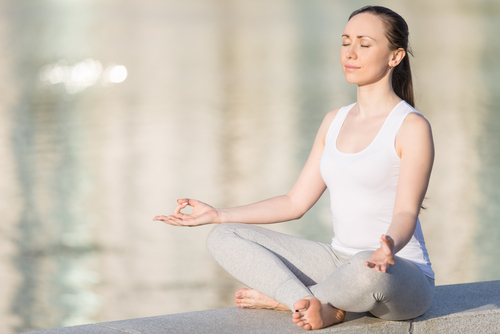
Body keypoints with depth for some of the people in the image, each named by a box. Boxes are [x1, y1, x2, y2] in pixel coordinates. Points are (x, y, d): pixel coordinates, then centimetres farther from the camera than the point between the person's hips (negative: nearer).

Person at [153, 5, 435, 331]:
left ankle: (283, 297, -13)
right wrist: (218, 214, 6)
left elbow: (406, 212, -20)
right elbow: (296, 202, 13)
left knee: (368, 271, -43)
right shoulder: (335, 121, 12)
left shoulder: (412, 127, -11)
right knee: (224, 237, -5)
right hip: (342, 265, 6)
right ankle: (314, 304, -23)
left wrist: (389, 247, -43)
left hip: (404, 278, -6)